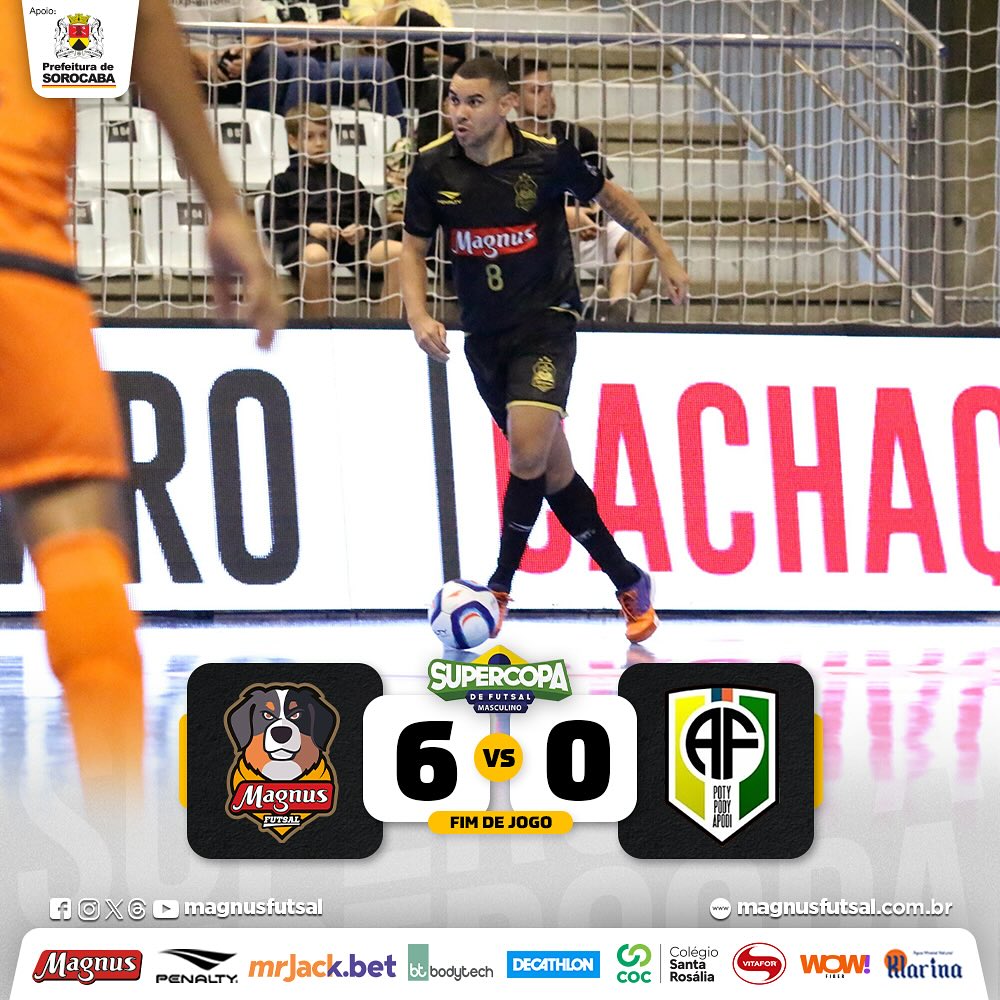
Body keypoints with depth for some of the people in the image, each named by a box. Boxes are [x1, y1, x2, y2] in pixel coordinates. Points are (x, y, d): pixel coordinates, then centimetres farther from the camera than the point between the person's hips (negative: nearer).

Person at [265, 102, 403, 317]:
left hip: (351, 241, 3)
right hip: (305, 241, -3)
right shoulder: (283, 182, 23)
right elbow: (272, 224, 9)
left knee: (398, 251, -29)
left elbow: (371, 218, 27)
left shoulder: (347, 182, 35)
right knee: (315, 256, -44)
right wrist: (309, 228, -8)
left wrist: (362, 229, 1)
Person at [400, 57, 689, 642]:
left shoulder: (549, 157, -13)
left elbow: (610, 197, 6)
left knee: (529, 451, -23)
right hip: (483, 333, 4)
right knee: (553, 468, 9)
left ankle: (501, 586, -8)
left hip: (547, 321, -4)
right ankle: (630, 583, 23)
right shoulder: (433, 168, -7)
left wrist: (664, 254, 10)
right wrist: (419, 315, -9)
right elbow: (414, 247, 6)